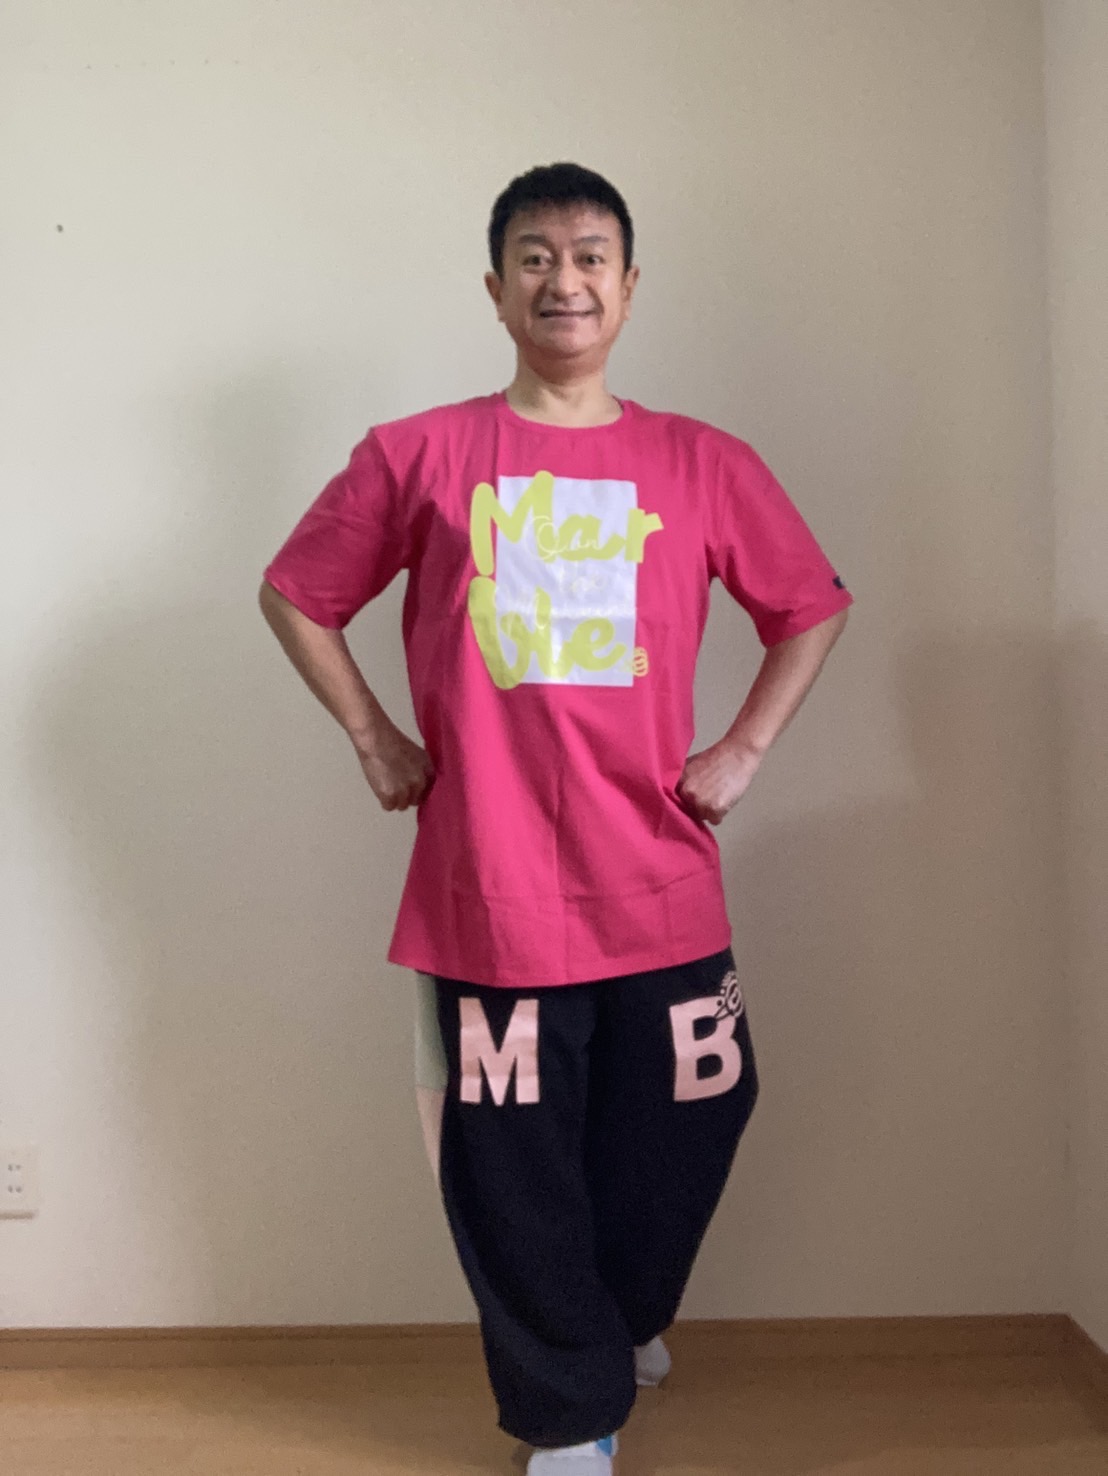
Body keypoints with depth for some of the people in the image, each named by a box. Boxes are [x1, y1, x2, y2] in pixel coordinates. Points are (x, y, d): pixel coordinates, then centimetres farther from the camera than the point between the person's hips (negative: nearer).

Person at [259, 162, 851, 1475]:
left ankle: (621, 1323, 46)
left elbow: (810, 610, 16)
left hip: (659, 886, 2)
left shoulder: (703, 464, 5)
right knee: (516, 1169, 7)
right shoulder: (419, 455, 2)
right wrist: (376, 742, 4)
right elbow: (294, 593, 11)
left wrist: (743, 749, 6)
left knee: (673, 1141, 13)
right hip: (487, 886, -1)